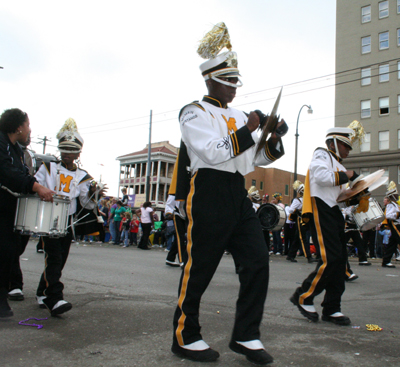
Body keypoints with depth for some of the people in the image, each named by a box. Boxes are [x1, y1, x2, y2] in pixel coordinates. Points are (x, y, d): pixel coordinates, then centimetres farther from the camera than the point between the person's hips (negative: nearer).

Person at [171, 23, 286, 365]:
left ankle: (246, 336, 15)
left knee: (258, 262, 2)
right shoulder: (194, 113, 0)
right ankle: (186, 337, 18)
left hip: (238, 195, 8)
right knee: (200, 267, 0)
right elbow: (213, 153, -16)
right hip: (209, 193, -7)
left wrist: (272, 141, 2)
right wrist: (247, 130, -14)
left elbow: (257, 159, 20)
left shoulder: (238, 116, 21)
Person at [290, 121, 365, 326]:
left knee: (340, 259, 5)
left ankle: (332, 309, 11)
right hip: (320, 211, -10)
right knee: (330, 258, -16)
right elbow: (320, 176, -20)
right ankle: (303, 296, -2)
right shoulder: (321, 155, 1)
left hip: (334, 213, 10)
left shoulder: (338, 165, 27)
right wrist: (344, 176, -9)